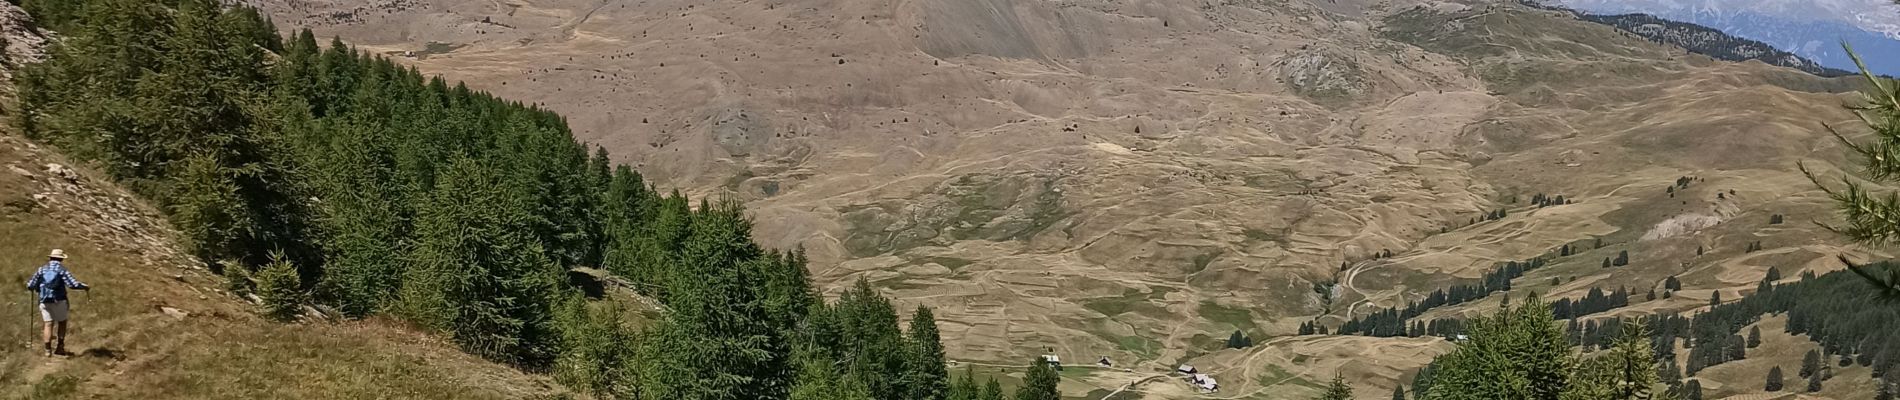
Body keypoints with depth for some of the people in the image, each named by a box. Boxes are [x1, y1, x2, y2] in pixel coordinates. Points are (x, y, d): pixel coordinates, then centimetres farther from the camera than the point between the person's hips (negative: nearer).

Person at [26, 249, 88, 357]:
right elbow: (73, 284, -14)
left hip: (45, 302, 3)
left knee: (48, 324, 7)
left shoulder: (42, 270, 5)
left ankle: (47, 349, -1)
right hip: (59, 301, -3)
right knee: (62, 322, 14)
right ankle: (59, 347, 9)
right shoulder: (62, 270, -4)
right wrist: (84, 287, 2)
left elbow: (30, 286, 5)